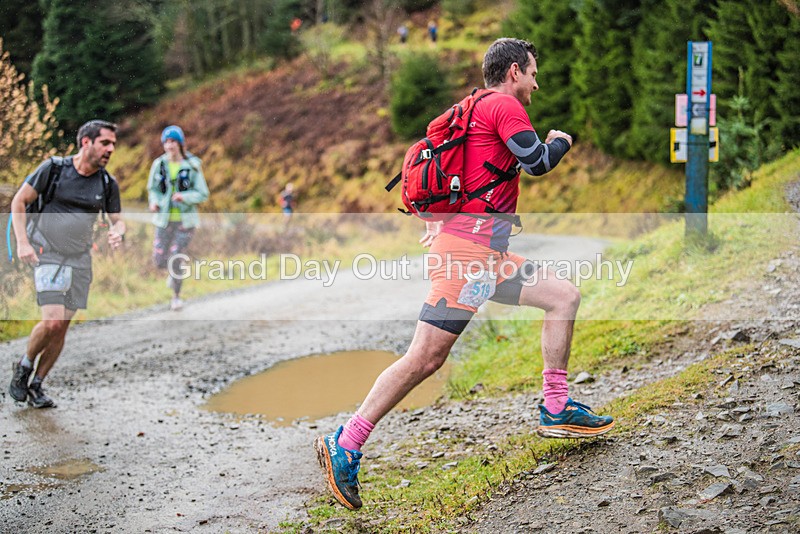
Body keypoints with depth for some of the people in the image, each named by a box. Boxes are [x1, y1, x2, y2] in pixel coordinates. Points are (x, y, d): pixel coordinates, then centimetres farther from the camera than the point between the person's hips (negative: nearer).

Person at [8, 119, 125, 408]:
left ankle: (37, 385, 19)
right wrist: (22, 242, -10)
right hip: (47, 255, -4)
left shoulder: (108, 184, 5)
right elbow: (18, 201, -1)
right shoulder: (53, 168, -6)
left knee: (62, 327, 4)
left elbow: (117, 220, 16)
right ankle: (24, 366, 10)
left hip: (80, 260, 4)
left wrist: (117, 232, -9)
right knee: (52, 320, -17)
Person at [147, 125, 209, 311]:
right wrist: (154, 202, -11)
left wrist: (184, 196, -25)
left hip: (186, 220, -3)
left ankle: (176, 295, 15)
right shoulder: (159, 164, -3)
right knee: (160, 262, 2)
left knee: (175, 258, -10)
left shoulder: (192, 166, -9)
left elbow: (202, 194, -7)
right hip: (164, 219, 3)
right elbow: (153, 188, 10)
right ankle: (175, 270, 40)